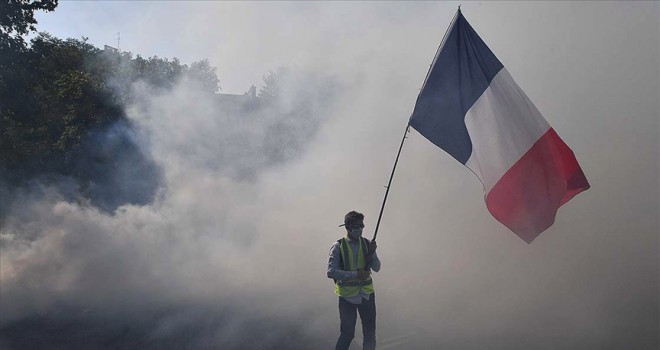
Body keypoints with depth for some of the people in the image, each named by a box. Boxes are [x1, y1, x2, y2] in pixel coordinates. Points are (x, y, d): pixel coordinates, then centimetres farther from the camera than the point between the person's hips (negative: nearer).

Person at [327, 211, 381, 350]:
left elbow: (376, 268, 1)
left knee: (370, 334, 10)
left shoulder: (367, 244, 3)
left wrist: (372, 253, -17)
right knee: (347, 334, 3)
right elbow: (331, 272, -17)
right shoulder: (338, 246, -9)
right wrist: (355, 274, -24)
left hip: (367, 295, 4)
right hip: (347, 296, -4)